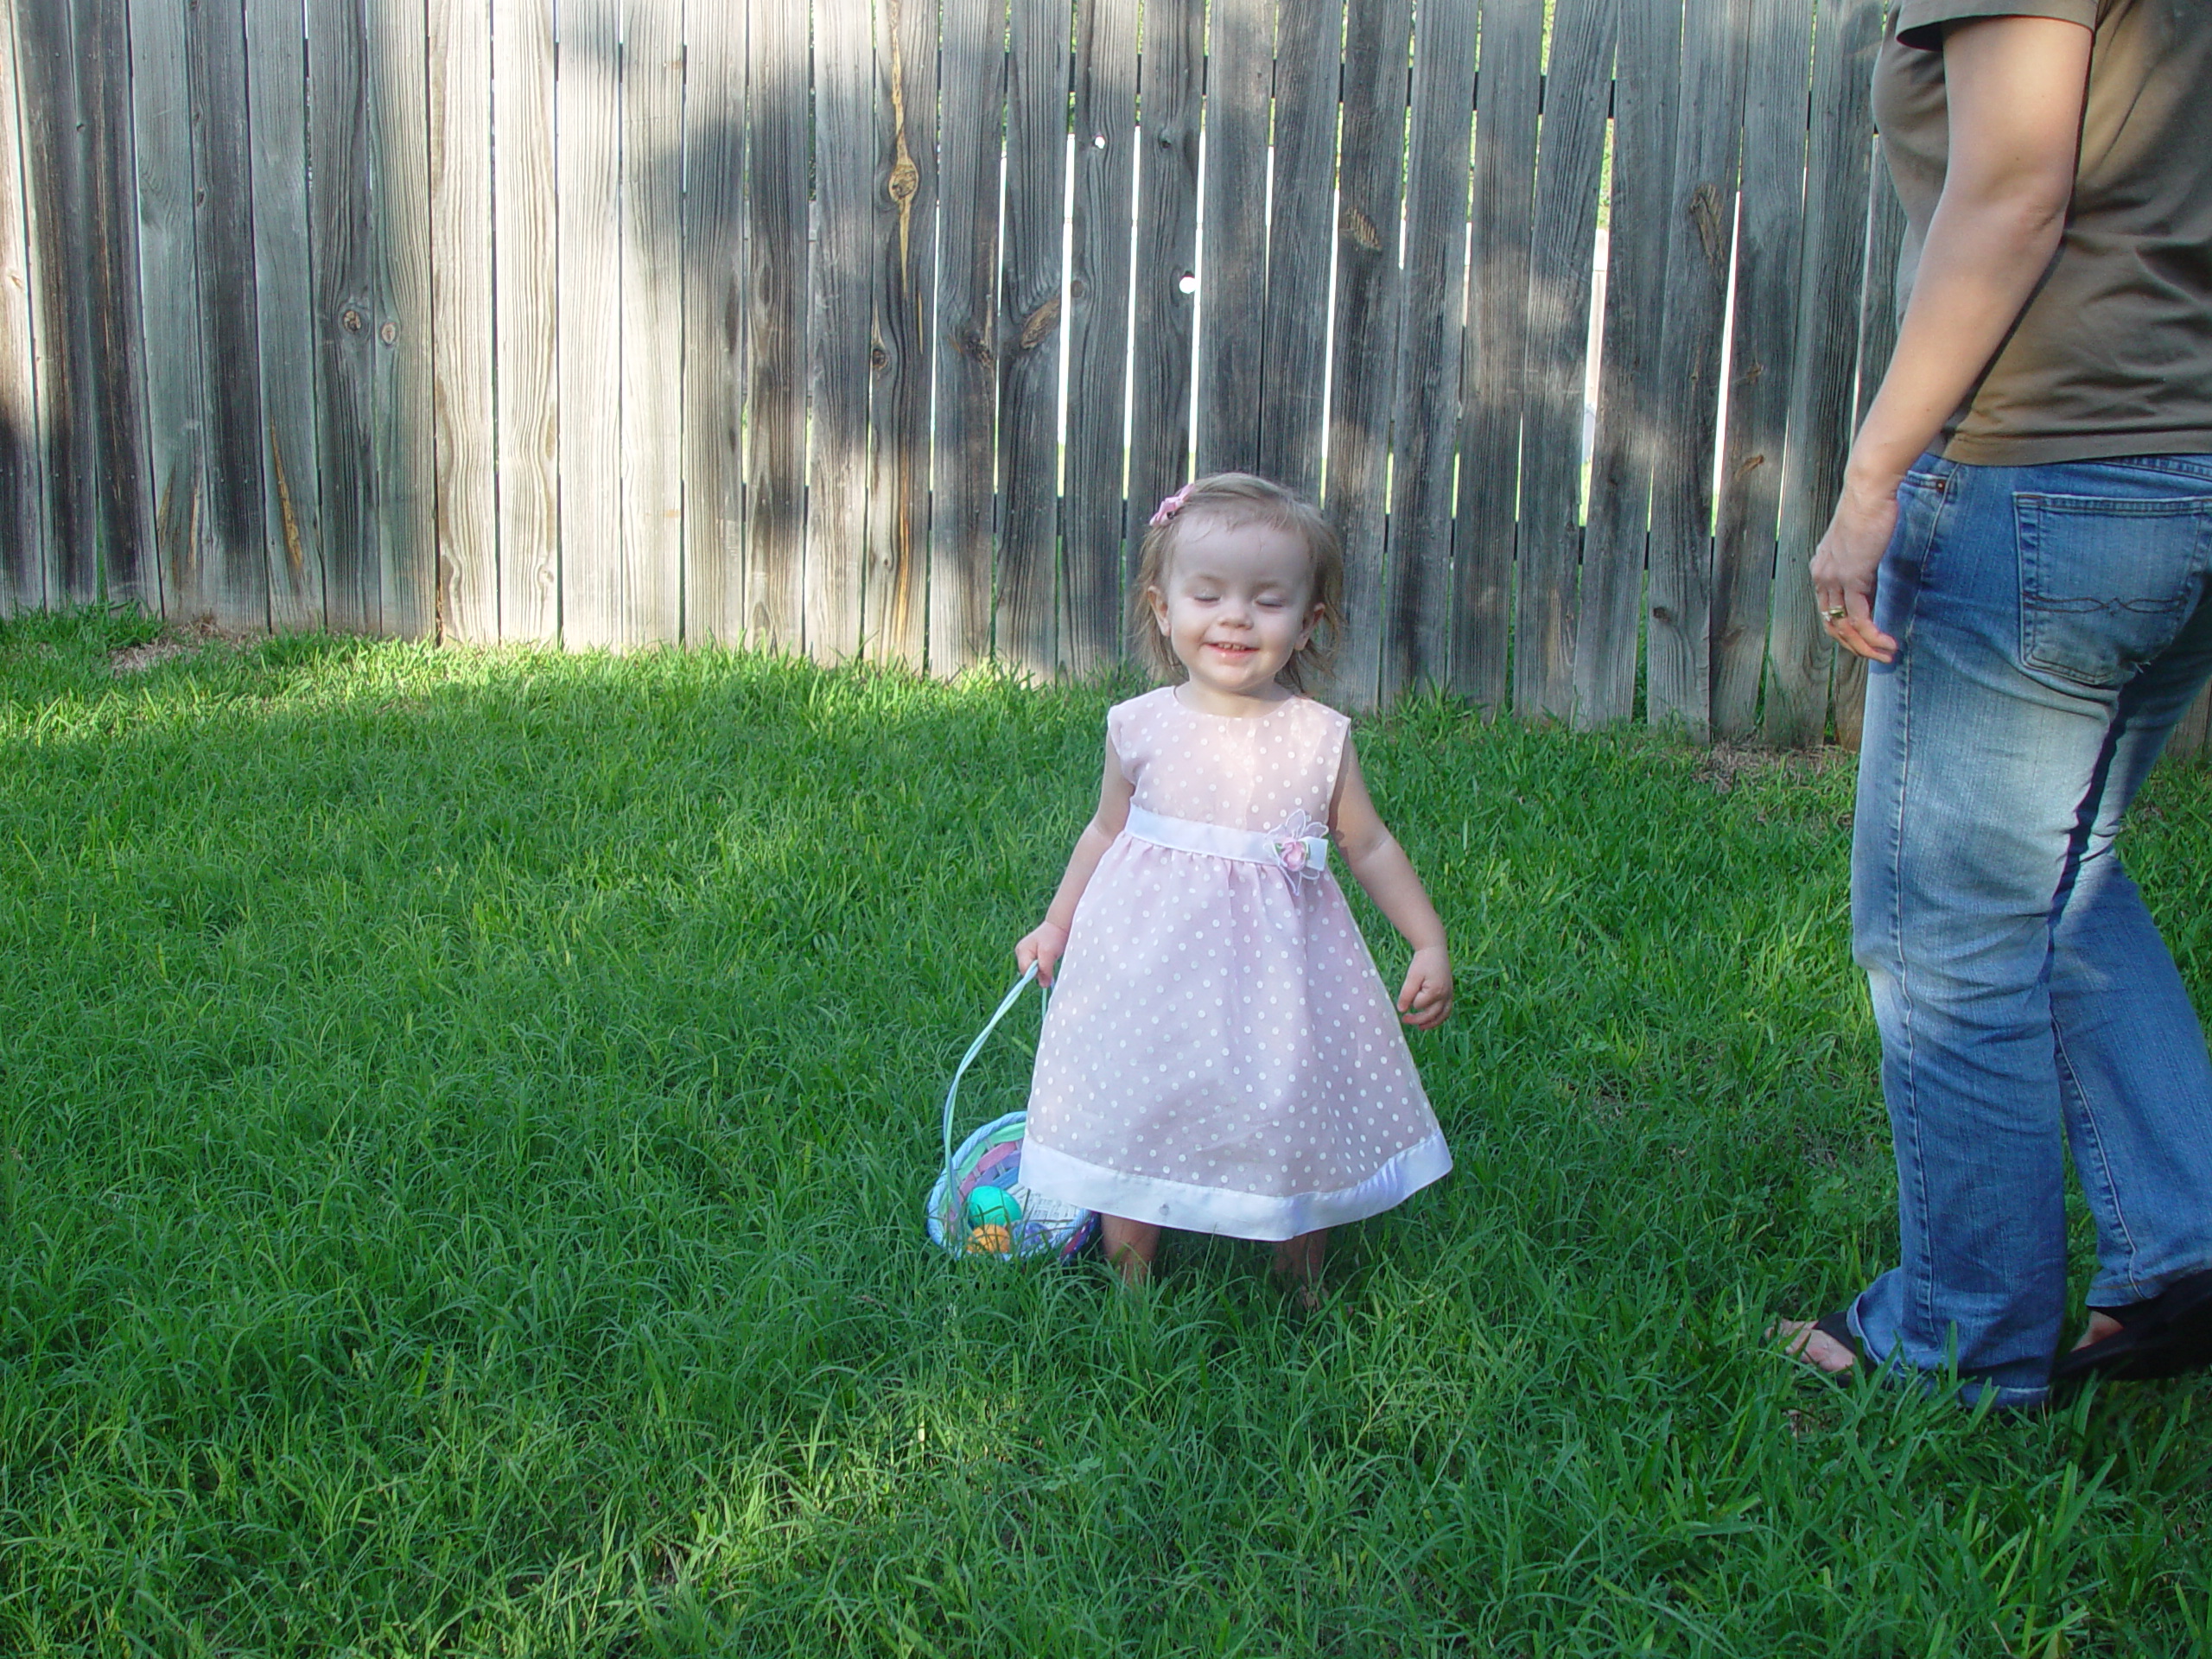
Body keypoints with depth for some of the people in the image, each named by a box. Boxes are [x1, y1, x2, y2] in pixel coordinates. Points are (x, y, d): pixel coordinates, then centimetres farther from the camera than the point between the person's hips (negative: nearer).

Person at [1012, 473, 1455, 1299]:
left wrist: (1430, 942, 5)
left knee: (1295, 1132, 8)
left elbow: (1369, 845, 6)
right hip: (1152, 957, 0)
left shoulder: (1320, 738, -5)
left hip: (1279, 968, 0)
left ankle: (1302, 1296, 29)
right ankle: (1129, 1294, 23)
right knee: (1131, 1124, 5)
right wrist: (1055, 925, 15)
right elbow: (1105, 831, 11)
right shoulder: (1141, 728, -5)